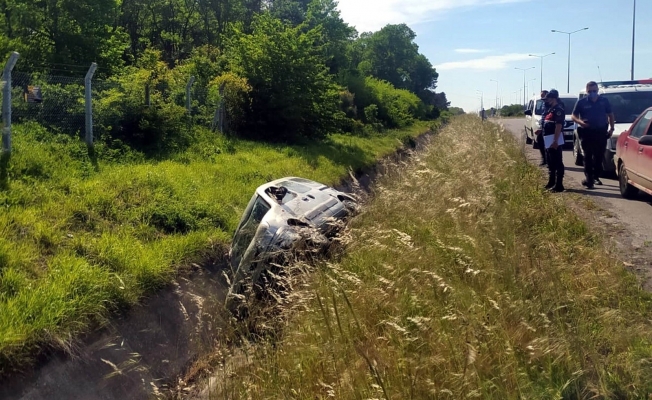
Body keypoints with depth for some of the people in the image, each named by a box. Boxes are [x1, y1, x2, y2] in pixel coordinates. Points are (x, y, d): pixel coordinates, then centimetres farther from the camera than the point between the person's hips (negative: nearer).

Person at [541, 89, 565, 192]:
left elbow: (558, 126, -20)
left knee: (557, 163, -7)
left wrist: (555, 141, -25)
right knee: (550, 163, 18)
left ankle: (559, 185, -6)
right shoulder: (549, 109, 18)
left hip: (554, 140, -10)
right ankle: (551, 183, 28)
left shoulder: (558, 109, -12)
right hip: (548, 140, 10)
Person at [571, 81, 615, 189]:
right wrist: (580, 121, -18)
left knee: (599, 156, 9)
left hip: (601, 132, 2)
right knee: (588, 156, -7)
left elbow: (610, 115, 13)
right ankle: (589, 178, -11)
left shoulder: (604, 101, 5)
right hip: (587, 132, -2)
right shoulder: (581, 102, 0)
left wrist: (611, 128, 3)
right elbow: (573, 116, 3)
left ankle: (596, 177, 23)